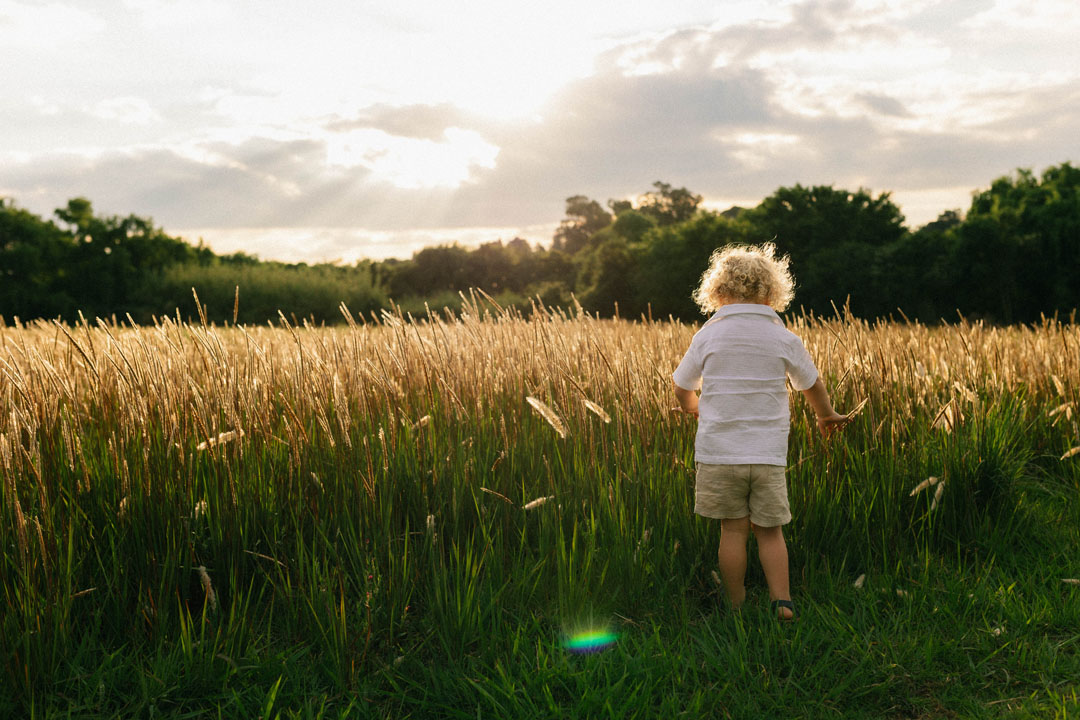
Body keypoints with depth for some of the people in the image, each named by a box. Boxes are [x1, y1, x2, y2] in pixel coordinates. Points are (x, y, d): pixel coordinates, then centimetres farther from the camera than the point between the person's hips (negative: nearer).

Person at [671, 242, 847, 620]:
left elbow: (682, 390, 8)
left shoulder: (708, 335, -2)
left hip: (719, 450, -1)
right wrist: (826, 416, 35)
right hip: (768, 451, 1)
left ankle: (736, 607, 15)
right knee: (769, 530, 12)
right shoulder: (783, 338, 1)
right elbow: (812, 386, 15)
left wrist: (692, 407, 31)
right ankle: (782, 602, 7)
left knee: (733, 529, 6)